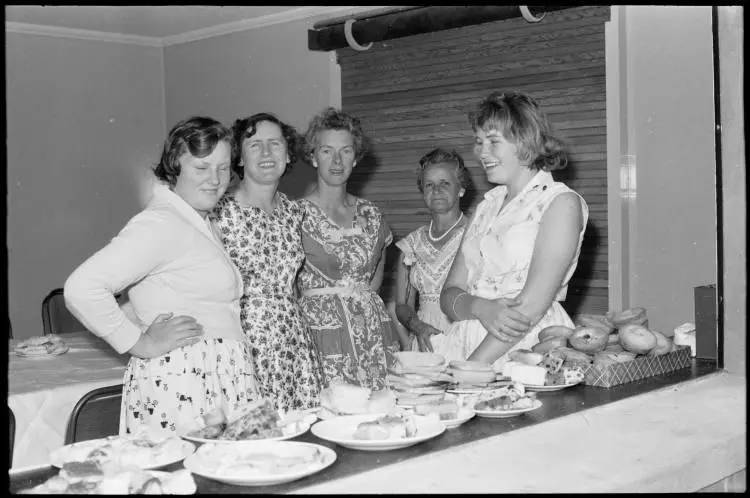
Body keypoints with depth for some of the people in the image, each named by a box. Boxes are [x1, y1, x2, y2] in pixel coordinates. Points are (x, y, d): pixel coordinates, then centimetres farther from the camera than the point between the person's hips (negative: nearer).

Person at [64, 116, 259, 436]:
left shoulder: (198, 224, 16)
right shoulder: (160, 223, -12)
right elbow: (81, 288, -22)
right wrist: (141, 344, -14)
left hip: (222, 383, 9)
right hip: (179, 391, -9)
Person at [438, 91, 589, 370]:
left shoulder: (562, 203, -2)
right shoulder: (487, 206, 18)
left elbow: (531, 306, -12)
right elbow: (449, 296, 11)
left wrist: (468, 370, -16)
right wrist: (481, 308, -11)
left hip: (529, 350, -5)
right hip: (467, 344, 5)